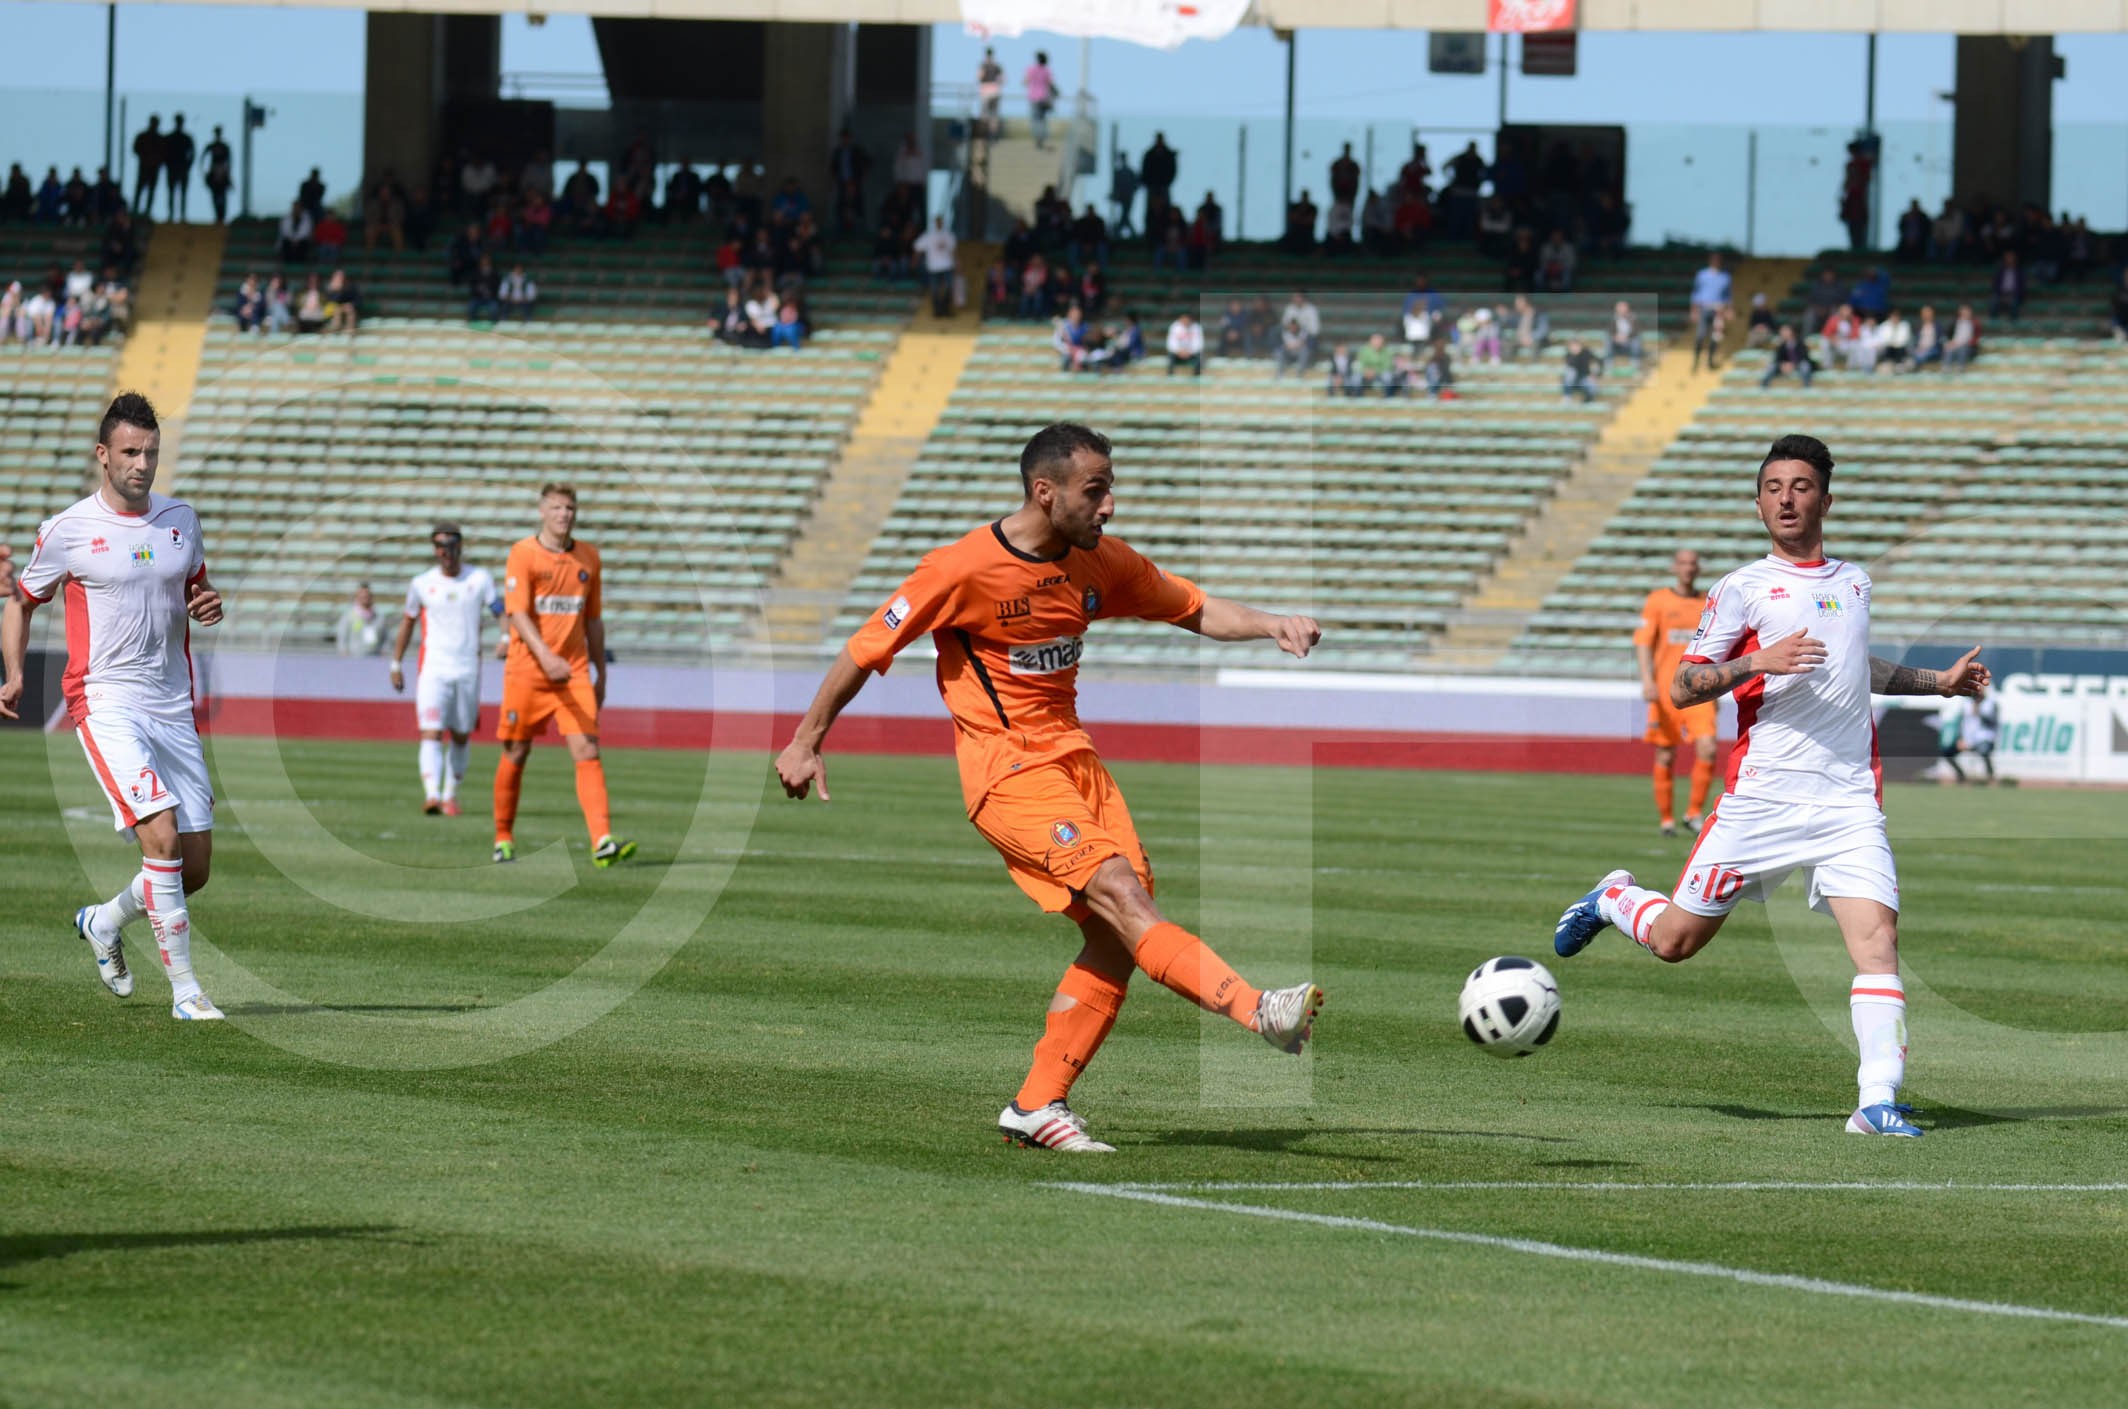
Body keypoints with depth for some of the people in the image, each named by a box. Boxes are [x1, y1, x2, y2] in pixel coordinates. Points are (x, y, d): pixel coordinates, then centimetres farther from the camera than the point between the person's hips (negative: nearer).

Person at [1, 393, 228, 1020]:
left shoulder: (181, 519, 8)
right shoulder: (67, 531, -4)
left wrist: (210, 605, 0)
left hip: (173, 707, 5)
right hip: (105, 704, -5)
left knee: (194, 868, 5)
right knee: (161, 835, -22)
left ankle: (105, 922, 35)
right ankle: (184, 989, -14)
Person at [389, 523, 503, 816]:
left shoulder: (480, 579, 2)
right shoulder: (422, 583, 4)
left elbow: (501, 611, -4)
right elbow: (408, 622, 15)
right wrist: (396, 664, 16)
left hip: (468, 670, 1)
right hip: (433, 669, -1)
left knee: (461, 737, 10)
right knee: (431, 734, -16)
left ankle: (450, 795, 24)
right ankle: (432, 795, -27)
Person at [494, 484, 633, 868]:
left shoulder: (588, 557, 10)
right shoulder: (523, 554, -5)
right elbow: (517, 613, -15)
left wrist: (601, 674, 16)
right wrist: (545, 655, -30)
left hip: (575, 671, 3)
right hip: (526, 671, -3)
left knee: (587, 752, -11)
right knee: (516, 754, 6)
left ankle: (602, 842, -21)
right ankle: (503, 839, 23)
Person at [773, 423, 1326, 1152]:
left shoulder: (1100, 561, 6)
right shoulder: (964, 569, -13)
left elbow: (1193, 608, 17)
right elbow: (867, 649, -5)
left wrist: (1269, 625, -2)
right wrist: (807, 741, 1)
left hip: (1072, 756, 7)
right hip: (1006, 773, -7)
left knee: (1114, 936, -4)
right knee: (1118, 893, -22)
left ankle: (1039, 1105, 3)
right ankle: (1258, 1011, -36)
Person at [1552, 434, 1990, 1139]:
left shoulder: (1853, 582, 18)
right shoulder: (1743, 589, 1)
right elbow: (1680, 688, -5)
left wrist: (1938, 682, 33)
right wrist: (1756, 662, -19)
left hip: (1849, 802, 3)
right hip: (1761, 798, -3)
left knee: (1877, 934, -16)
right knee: (1675, 940, 4)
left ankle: (1878, 1100, -19)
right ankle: (1614, 899, 38)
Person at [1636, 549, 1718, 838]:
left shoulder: (1708, 604, 11)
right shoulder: (1657, 601, 2)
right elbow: (1643, 642, -4)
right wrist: (1647, 681, -18)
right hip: (1665, 689, -2)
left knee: (1707, 749, -15)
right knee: (1666, 756, 2)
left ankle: (1694, 813, -3)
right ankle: (1666, 819, 15)